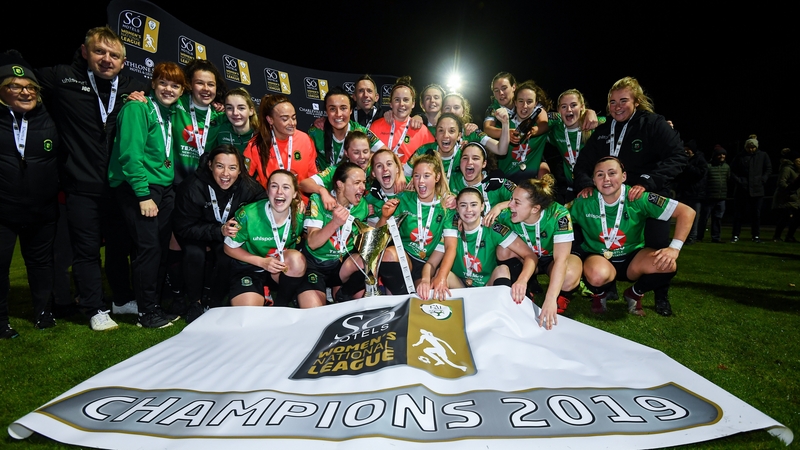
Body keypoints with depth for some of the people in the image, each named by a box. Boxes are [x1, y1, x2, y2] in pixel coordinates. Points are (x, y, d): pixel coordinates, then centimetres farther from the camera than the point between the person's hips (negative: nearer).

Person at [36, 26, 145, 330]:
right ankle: (96, 310, 21)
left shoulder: (132, 88, 6)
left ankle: (123, 300, 33)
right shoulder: (62, 78, -2)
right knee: (87, 250, 6)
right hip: (81, 187, -3)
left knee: (120, 246, 15)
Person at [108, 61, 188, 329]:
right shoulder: (138, 108, -8)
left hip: (164, 186, 7)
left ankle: (156, 304, 21)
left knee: (162, 246, 8)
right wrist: (143, 195, -19)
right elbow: (130, 154, -16)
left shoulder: (170, 113, 14)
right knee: (149, 246, -7)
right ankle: (147, 312, 6)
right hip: (138, 187, -7)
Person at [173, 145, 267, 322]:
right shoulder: (193, 187, -25)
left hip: (228, 239, 1)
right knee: (194, 253, -29)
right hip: (196, 237, -1)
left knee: (226, 253, -28)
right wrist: (219, 231, -35)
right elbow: (183, 228, -23)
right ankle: (195, 303, -5)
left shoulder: (249, 188, -21)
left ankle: (215, 303, -5)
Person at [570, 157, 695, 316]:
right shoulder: (584, 202, -15)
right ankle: (597, 295, 3)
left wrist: (674, 248, -24)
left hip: (632, 257, 2)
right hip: (597, 257, -2)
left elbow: (687, 212, -13)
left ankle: (634, 294, 6)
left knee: (668, 265, -28)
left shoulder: (638, 198, -15)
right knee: (599, 275, -38)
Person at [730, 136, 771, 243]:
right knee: (738, 213, 1)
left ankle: (756, 235, 15)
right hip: (741, 189, -1)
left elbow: (768, 169, 9)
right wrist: (737, 180, -6)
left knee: (756, 213, 6)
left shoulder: (763, 156, 6)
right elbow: (732, 170, 5)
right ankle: (735, 235, 7)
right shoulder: (740, 157, 2)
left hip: (757, 189, 1)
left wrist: (762, 180, -3)